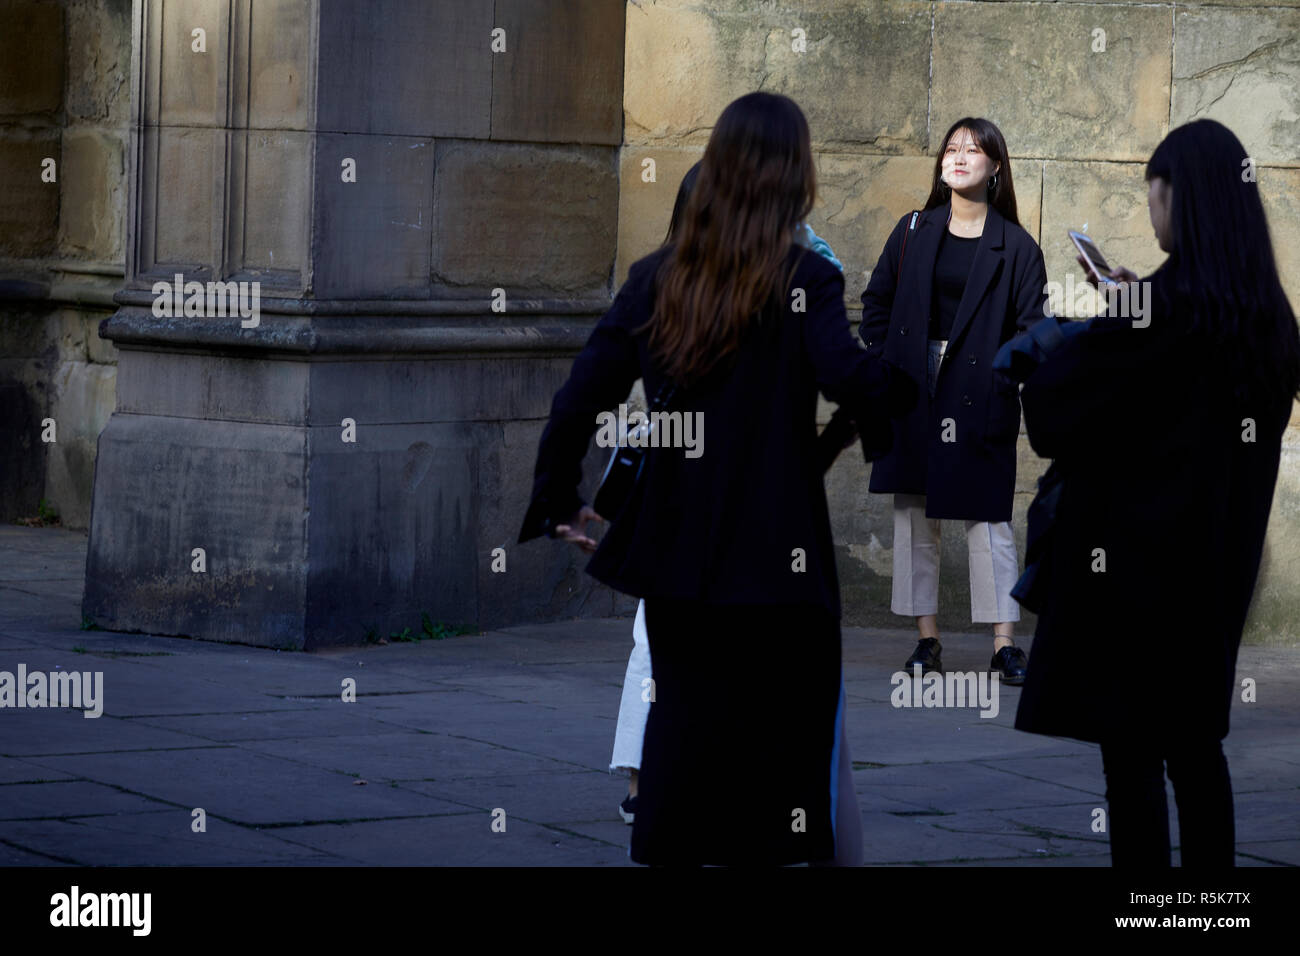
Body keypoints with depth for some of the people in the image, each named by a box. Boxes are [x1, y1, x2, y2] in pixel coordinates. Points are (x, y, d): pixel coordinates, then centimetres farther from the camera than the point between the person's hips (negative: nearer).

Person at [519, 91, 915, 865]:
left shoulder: (656, 279, 3)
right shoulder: (805, 279, -9)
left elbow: (579, 399, 1)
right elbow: (851, 379, -26)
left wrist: (558, 502, 10)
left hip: (677, 554, 4)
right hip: (778, 560, -4)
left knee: (680, 750, 13)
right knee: (806, 746, 6)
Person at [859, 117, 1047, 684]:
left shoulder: (1016, 248, 1)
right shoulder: (913, 232, 10)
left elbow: (1031, 328, -1)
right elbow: (878, 302, 14)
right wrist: (881, 366, 3)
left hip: (979, 398, -3)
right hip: (912, 396, 3)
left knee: (987, 516, -4)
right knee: (913, 515, 5)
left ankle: (1004, 643, 0)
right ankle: (927, 641, 11)